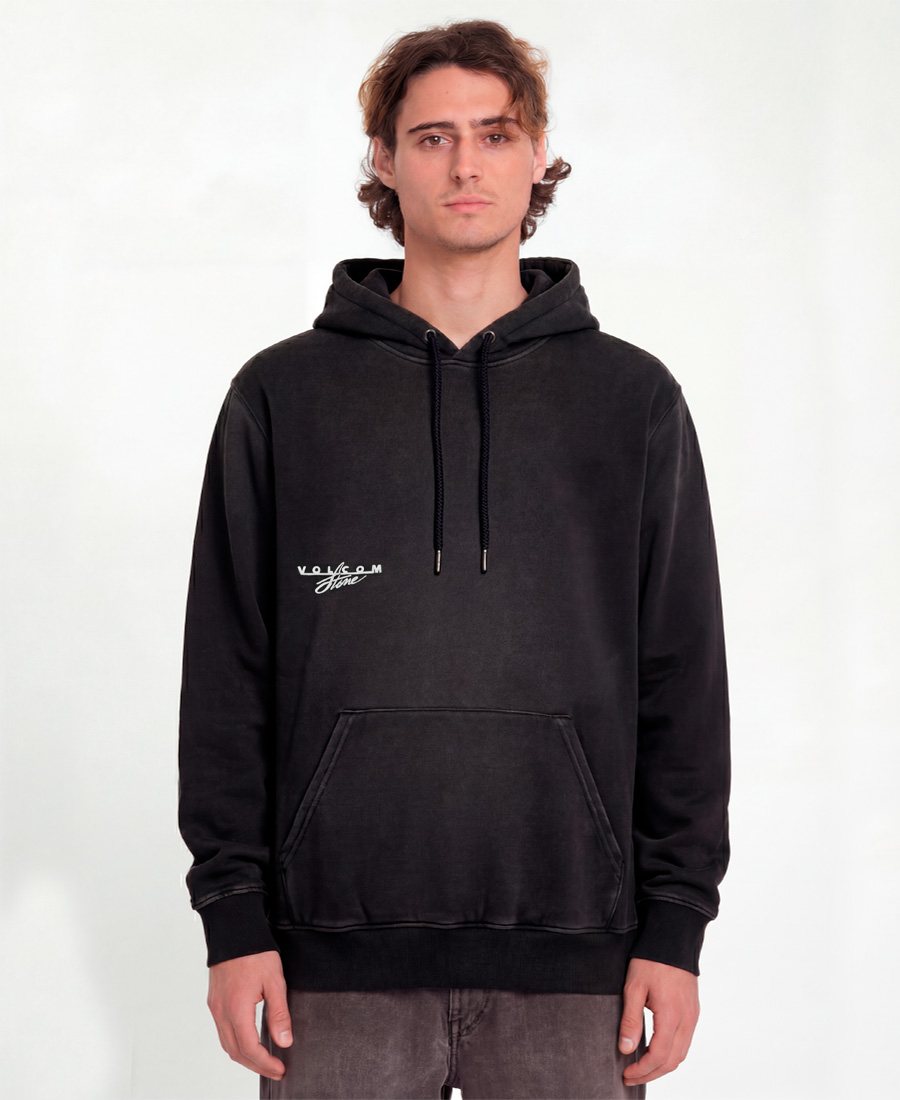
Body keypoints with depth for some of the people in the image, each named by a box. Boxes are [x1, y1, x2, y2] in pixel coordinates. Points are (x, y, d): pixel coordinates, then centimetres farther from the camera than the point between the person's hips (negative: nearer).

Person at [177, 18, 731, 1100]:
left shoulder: (633, 399, 8)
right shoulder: (283, 396, 6)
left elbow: (683, 677, 7)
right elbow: (225, 675, 5)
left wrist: (675, 925, 1)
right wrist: (233, 913, -1)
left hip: (571, 960, 1)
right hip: (339, 951, 0)